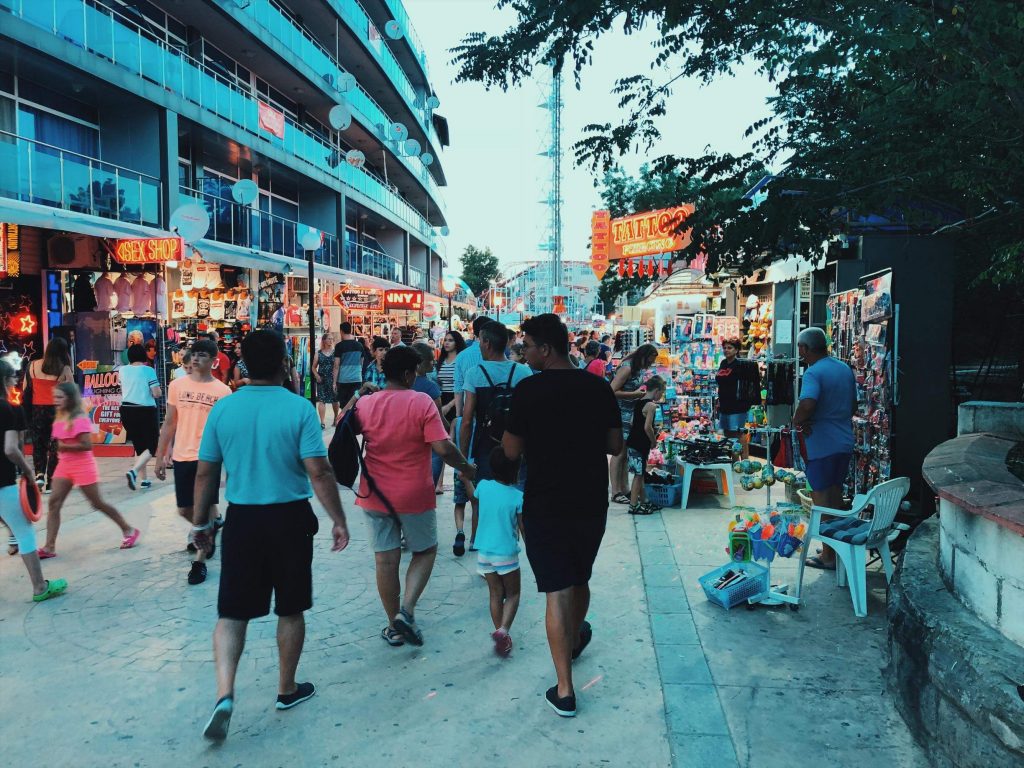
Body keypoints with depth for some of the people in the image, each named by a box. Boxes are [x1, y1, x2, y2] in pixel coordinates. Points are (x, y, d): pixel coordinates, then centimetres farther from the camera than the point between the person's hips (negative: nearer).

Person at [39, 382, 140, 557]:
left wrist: (64, 447, -20)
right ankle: (49, 547, 0)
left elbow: (87, 445, -25)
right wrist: (61, 448, 5)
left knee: (98, 504, 2)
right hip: (64, 466, 8)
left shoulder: (80, 419, -19)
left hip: (83, 467, -8)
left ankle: (129, 531, 16)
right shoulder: (60, 418, 7)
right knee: (54, 503, -2)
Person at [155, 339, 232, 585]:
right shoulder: (177, 385, 3)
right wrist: (160, 456, 6)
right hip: (182, 457, 3)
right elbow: (169, 423, 8)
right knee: (184, 509, 12)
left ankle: (200, 561, 12)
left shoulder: (223, 391, -3)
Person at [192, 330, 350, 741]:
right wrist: (338, 520, -6)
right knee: (290, 610, 15)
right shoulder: (299, 408, -12)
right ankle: (288, 689, 30)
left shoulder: (223, 408, -2)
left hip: (241, 519, 2)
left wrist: (201, 522, 14)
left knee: (232, 612, 10)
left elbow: (204, 473, 3)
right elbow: (319, 472, -15)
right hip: (290, 519, -2)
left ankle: (224, 694, -6)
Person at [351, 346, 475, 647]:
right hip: (414, 496, -3)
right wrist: (467, 468, -4)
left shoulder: (364, 404, -3)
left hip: (375, 495, 3)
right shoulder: (422, 402, -15)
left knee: (386, 560, 11)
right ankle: (406, 611, 0)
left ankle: (394, 627, 21)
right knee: (425, 552, 17)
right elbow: (443, 448, -20)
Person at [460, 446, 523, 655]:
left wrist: (466, 479, 35)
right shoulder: (518, 497, -15)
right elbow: (524, 529, -9)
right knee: (513, 594, 10)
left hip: (484, 552, 4)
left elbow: (474, 496, 20)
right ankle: (503, 629, -11)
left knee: (495, 594, 15)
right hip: (507, 553, -4)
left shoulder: (483, 486, -4)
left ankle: (500, 634, 15)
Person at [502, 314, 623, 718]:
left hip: (544, 505, -4)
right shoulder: (599, 387, -3)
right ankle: (576, 638, 49)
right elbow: (615, 446, 3)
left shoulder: (528, 390, -15)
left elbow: (512, 451, -8)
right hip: (592, 502, 4)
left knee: (557, 590, 2)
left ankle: (564, 690, 5)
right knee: (580, 579, 24)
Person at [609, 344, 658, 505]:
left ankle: (623, 489, 17)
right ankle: (616, 492, -1)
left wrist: (643, 394, 4)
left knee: (627, 452, 10)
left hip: (631, 415, 9)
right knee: (619, 453, -5)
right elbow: (612, 391, -23)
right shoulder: (627, 368, -17)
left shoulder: (639, 368, 8)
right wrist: (635, 394, -19)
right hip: (620, 414, -9)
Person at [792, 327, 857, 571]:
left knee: (822, 499, 2)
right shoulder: (845, 368, 10)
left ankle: (828, 556, 8)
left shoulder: (814, 372, -17)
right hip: (845, 442, 8)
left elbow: (807, 404, -33)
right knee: (836, 495, 19)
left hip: (822, 444, -8)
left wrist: (798, 421, -16)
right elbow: (853, 406, 18)